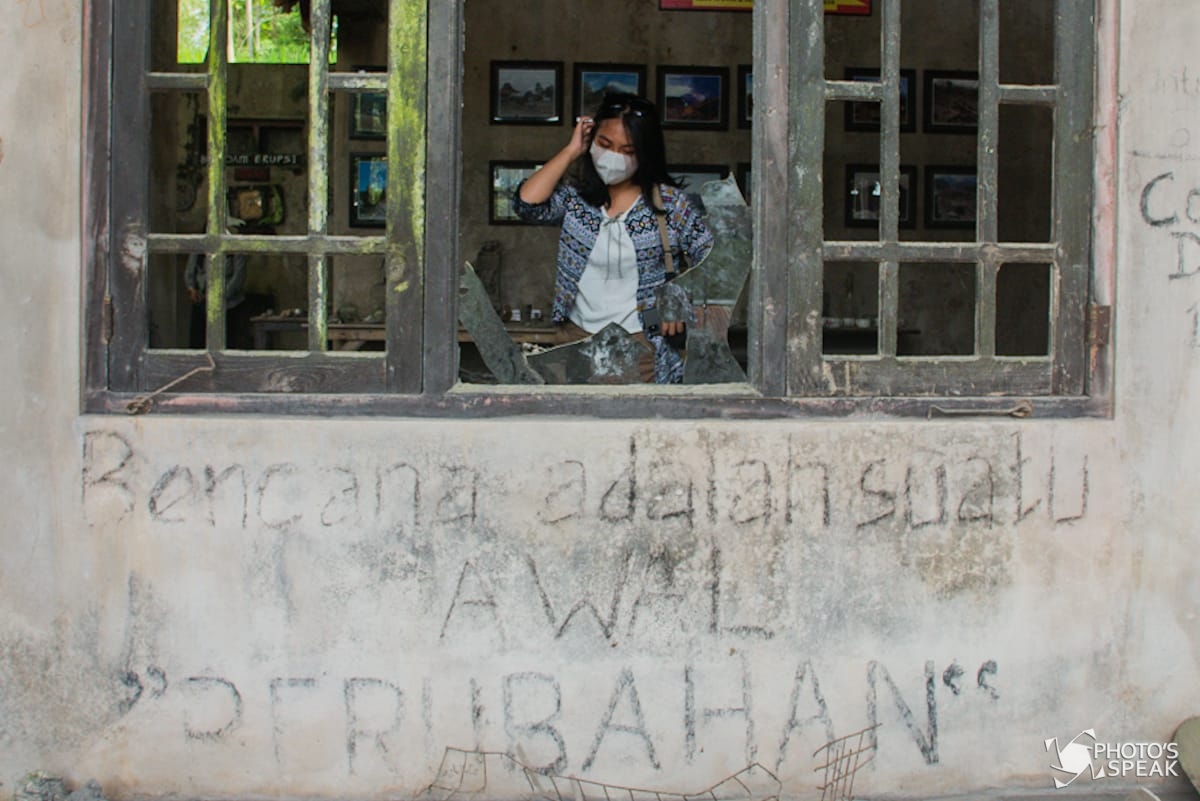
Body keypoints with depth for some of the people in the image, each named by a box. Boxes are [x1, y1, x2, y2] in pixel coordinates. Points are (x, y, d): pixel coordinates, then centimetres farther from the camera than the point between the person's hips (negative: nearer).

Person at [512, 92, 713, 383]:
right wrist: (570, 152, -5)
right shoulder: (575, 196, 5)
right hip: (576, 337, 2)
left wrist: (683, 301, -13)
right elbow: (527, 203, -14)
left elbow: (712, 260, 2)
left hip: (642, 342, -2)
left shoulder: (668, 202, -1)